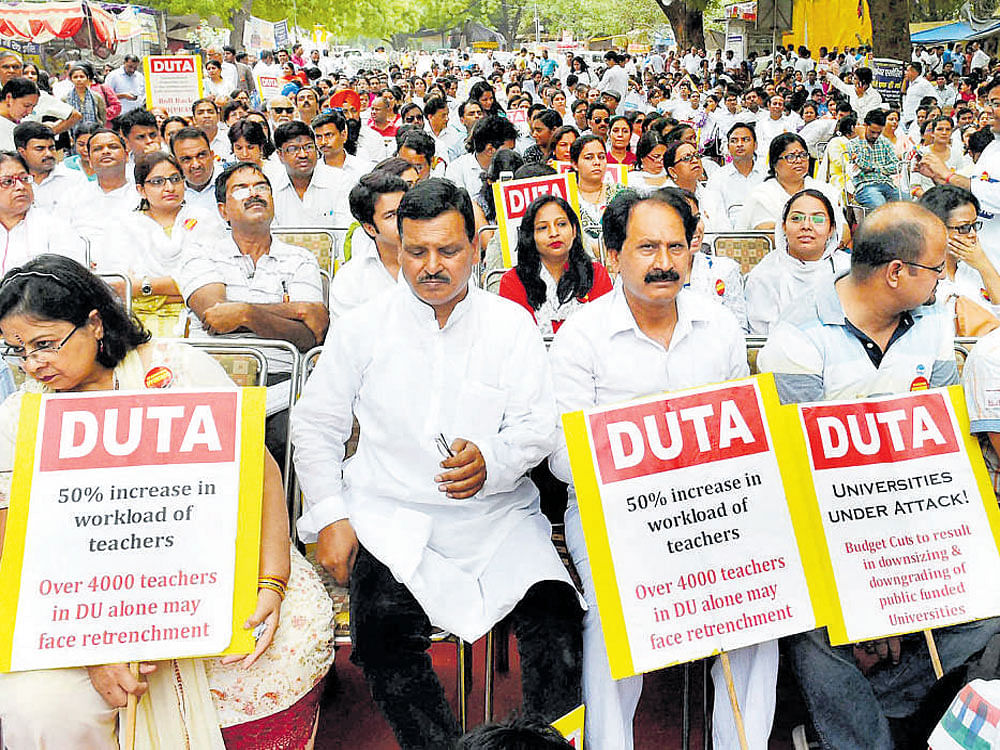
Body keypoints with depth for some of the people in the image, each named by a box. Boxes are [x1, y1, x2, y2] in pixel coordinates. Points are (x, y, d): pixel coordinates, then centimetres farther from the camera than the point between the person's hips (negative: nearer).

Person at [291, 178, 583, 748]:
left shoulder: (512, 324, 6)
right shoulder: (364, 327, 6)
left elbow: (540, 423, 2)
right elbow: (316, 424, 10)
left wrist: (491, 463, -20)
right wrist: (331, 516, -1)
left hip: (497, 514, 1)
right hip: (391, 515, 0)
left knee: (557, 614, -22)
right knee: (384, 626, -26)